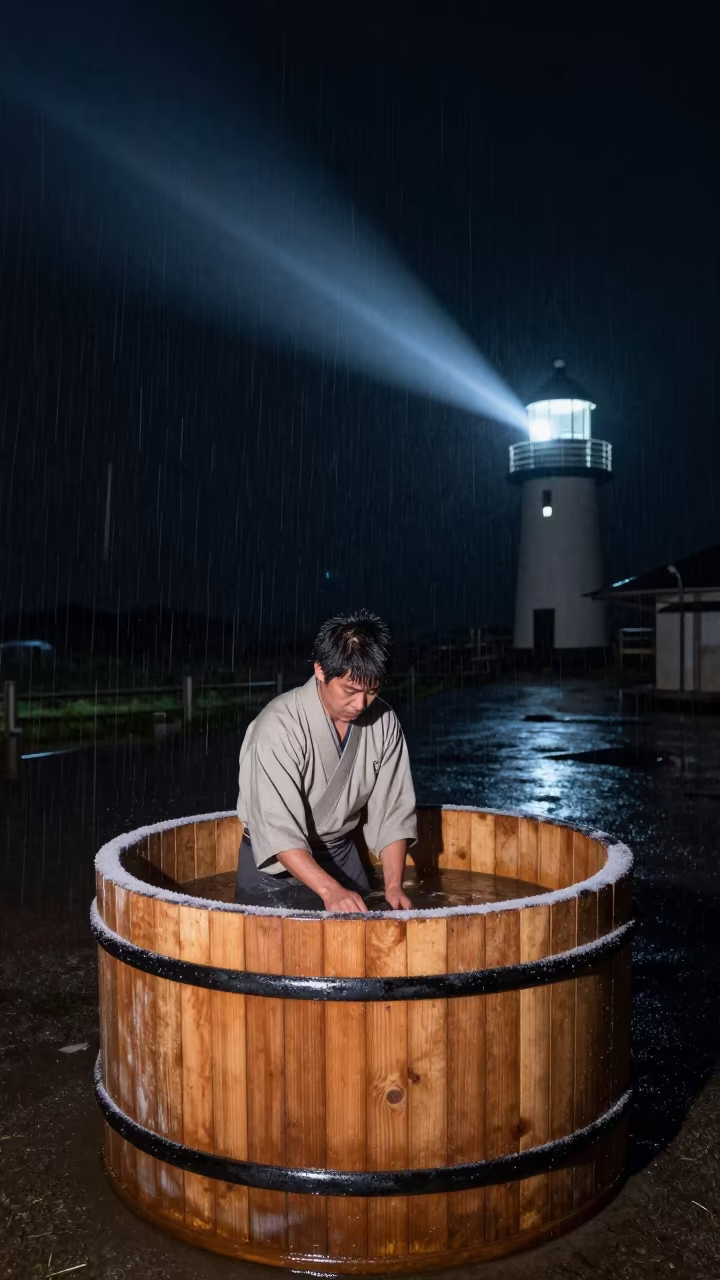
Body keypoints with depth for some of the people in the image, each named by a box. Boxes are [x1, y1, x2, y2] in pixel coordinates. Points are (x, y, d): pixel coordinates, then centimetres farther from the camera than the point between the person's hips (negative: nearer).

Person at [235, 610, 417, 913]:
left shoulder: (382, 721, -12)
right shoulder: (279, 726, -28)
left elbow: (392, 811, -8)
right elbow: (278, 830, -32)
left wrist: (393, 886, -18)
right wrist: (330, 890, -42)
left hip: (341, 854, 4)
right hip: (275, 864, -4)